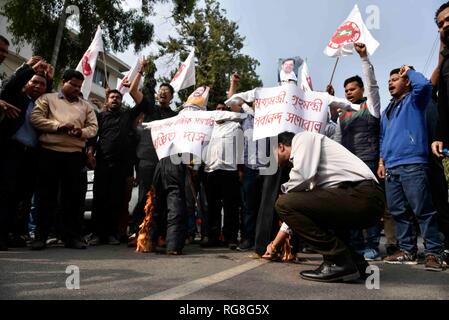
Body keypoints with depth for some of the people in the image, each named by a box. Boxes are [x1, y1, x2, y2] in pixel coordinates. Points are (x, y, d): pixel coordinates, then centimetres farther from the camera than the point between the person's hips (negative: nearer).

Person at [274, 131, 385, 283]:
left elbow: (301, 176, -17)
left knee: (284, 203, -10)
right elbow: (299, 206, 34)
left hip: (361, 196, -10)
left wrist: (285, 189, 7)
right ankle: (355, 262, 16)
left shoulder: (302, 137, 4)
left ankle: (339, 263, -7)